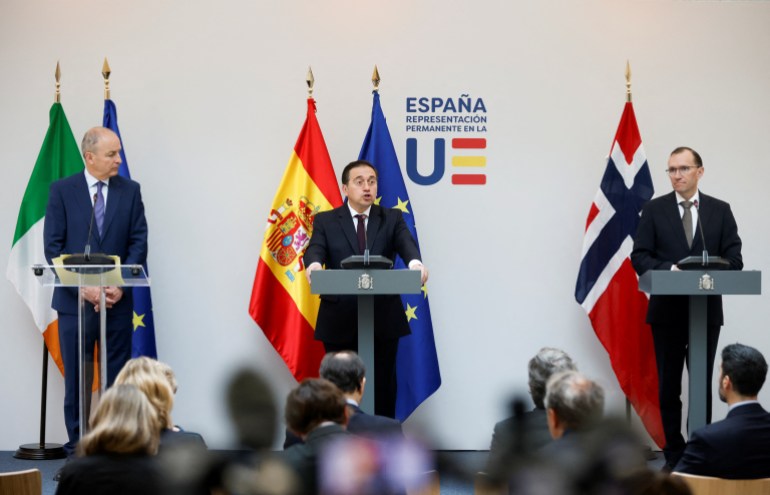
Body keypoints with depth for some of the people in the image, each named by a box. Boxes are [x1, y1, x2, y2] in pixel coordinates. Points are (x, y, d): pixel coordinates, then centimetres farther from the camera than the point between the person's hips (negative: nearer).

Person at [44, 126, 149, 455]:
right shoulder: (62, 190, 1)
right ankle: (77, 449, 10)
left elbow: (138, 243, 2)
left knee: (117, 378, 3)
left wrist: (120, 285, -11)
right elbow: (53, 246, -3)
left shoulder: (130, 191, 6)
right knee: (76, 378, 3)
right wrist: (83, 286, -13)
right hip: (74, 300, -1)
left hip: (117, 301, 1)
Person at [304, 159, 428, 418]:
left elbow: (406, 243, -10)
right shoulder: (326, 221, 6)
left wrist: (415, 263, -34)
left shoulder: (392, 219, 8)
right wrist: (313, 264, -36)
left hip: (384, 319, 1)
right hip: (339, 320, -1)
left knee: (383, 387, 6)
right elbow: (316, 248, -11)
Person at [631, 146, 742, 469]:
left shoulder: (720, 211, 6)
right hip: (667, 310, -1)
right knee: (669, 385, 4)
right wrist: (670, 270, -19)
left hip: (707, 310, 1)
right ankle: (674, 453, 12)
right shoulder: (654, 210, 3)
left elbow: (734, 258, 2)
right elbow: (639, 257, -2)